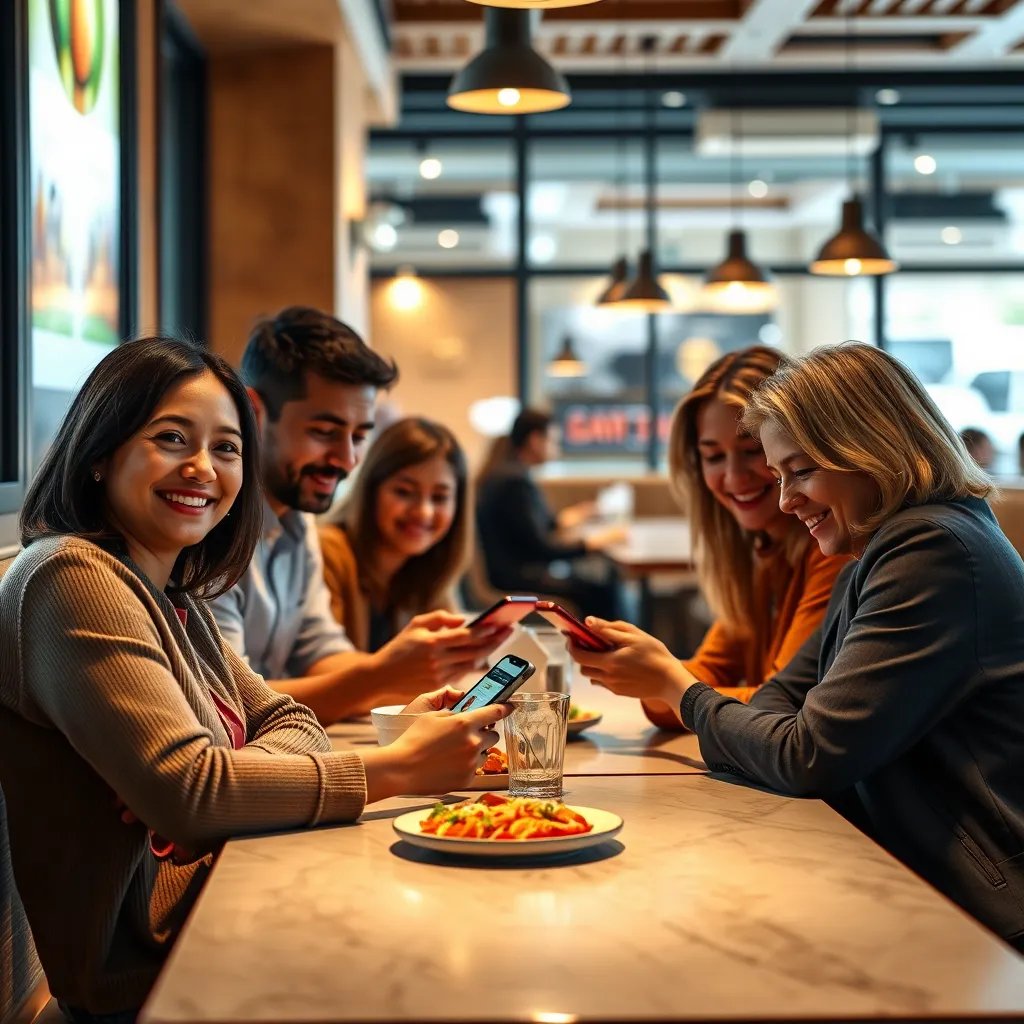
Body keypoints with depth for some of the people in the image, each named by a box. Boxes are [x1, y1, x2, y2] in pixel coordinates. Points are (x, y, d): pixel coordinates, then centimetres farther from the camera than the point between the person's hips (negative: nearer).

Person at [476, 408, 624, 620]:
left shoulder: (502, 474, 12)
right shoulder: (517, 480, -19)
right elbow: (539, 547, -21)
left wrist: (558, 521, 16)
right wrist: (589, 543, -14)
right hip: (519, 578, -11)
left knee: (608, 580, 7)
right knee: (602, 592, -19)